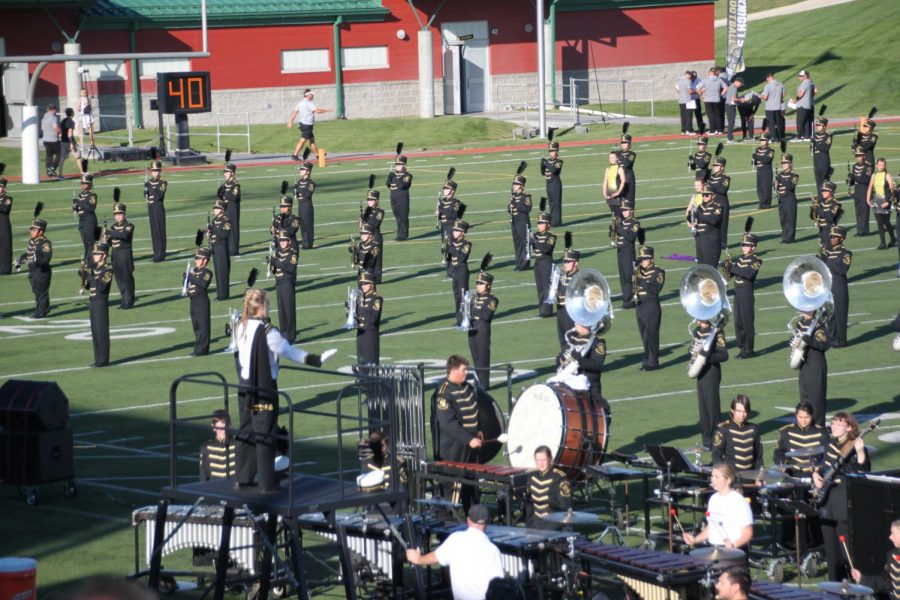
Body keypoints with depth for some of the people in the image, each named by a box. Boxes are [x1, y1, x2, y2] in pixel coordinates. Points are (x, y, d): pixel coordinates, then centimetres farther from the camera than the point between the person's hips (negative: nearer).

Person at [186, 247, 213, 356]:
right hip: (194, 301, 9)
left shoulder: (206, 272, -9)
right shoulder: (194, 270, 16)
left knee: (203, 326, -4)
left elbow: (203, 283, -26)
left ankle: (202, 349, -2)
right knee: (196, 326, 13)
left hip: (202, 301, -9)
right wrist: (187, 276, 2)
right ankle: (199, 348, 21)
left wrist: (193, 277, -20)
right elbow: (186, 282, 21)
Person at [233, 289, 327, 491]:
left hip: (245, 389, 7)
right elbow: (288, 350, -10)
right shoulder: (267, 331, -18)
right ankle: (266, 483, 4)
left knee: (245, 432, 14)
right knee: (264, 435, 0)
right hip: (264, 389, -7)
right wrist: (312, 359, 0)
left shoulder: (241, 328, 3)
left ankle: (243, 479, 18)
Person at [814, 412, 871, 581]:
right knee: (829, 541, 11)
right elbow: (823, 464, 27)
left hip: (845, 500, -8)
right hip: (827, 496, 8)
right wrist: (816, 473, 9)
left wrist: (861, 454, -34)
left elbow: (864, 472, -21)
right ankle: (835, 581, 20)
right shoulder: (831, 443, 13)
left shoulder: (855, 447, -10)